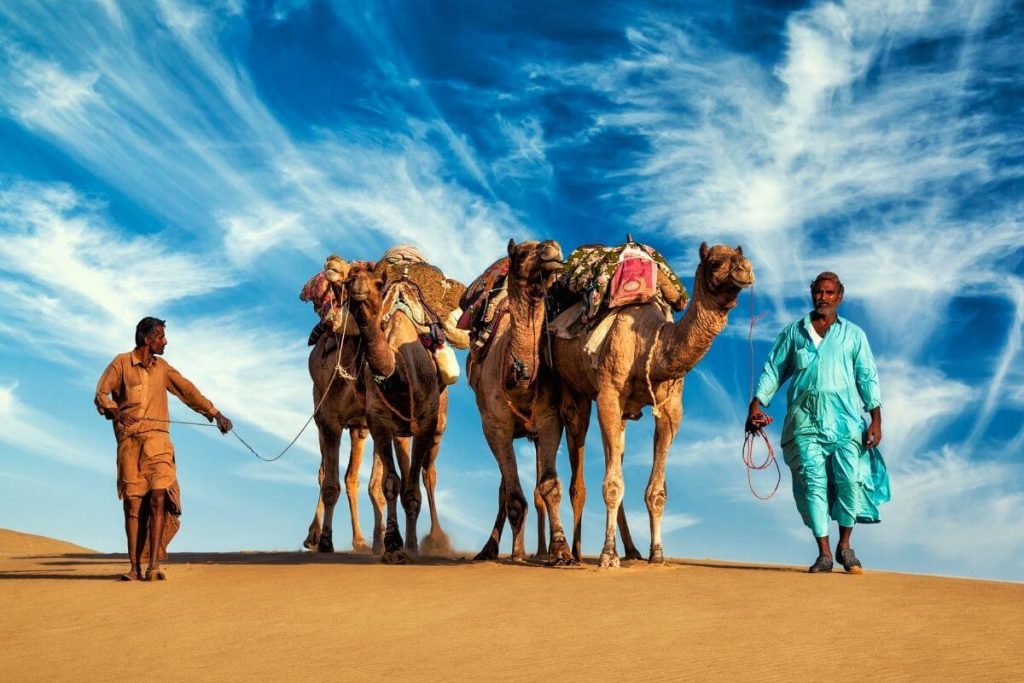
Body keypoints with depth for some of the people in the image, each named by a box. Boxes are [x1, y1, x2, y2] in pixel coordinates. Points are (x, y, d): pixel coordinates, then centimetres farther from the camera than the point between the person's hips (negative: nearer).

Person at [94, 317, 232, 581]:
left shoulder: (162, 368, 17)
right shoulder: (121, 363, 5)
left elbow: (188, 391, 19)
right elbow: (101, 394, -2)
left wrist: (216, 414, 13)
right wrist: (115, 411, -23)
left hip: (158, 441, 2)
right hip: (130, 441, -2)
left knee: (158, 499, -12)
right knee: (133, 504, -2)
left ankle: (154, 566, -14)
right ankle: (135, 567, 2)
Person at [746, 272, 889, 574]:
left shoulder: (853, 335, 13)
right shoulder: (793, 332, 16)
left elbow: (868, 378, 9)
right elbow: (773, 370, 15)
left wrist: (876, 420, 0)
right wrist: (756, 405, 3)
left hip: (845, 419, -1)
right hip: (805, 420, 1)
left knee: (850, 479, -11)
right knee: (812, 482, -7)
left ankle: (845, 545, 7)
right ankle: (824, 552, -2)